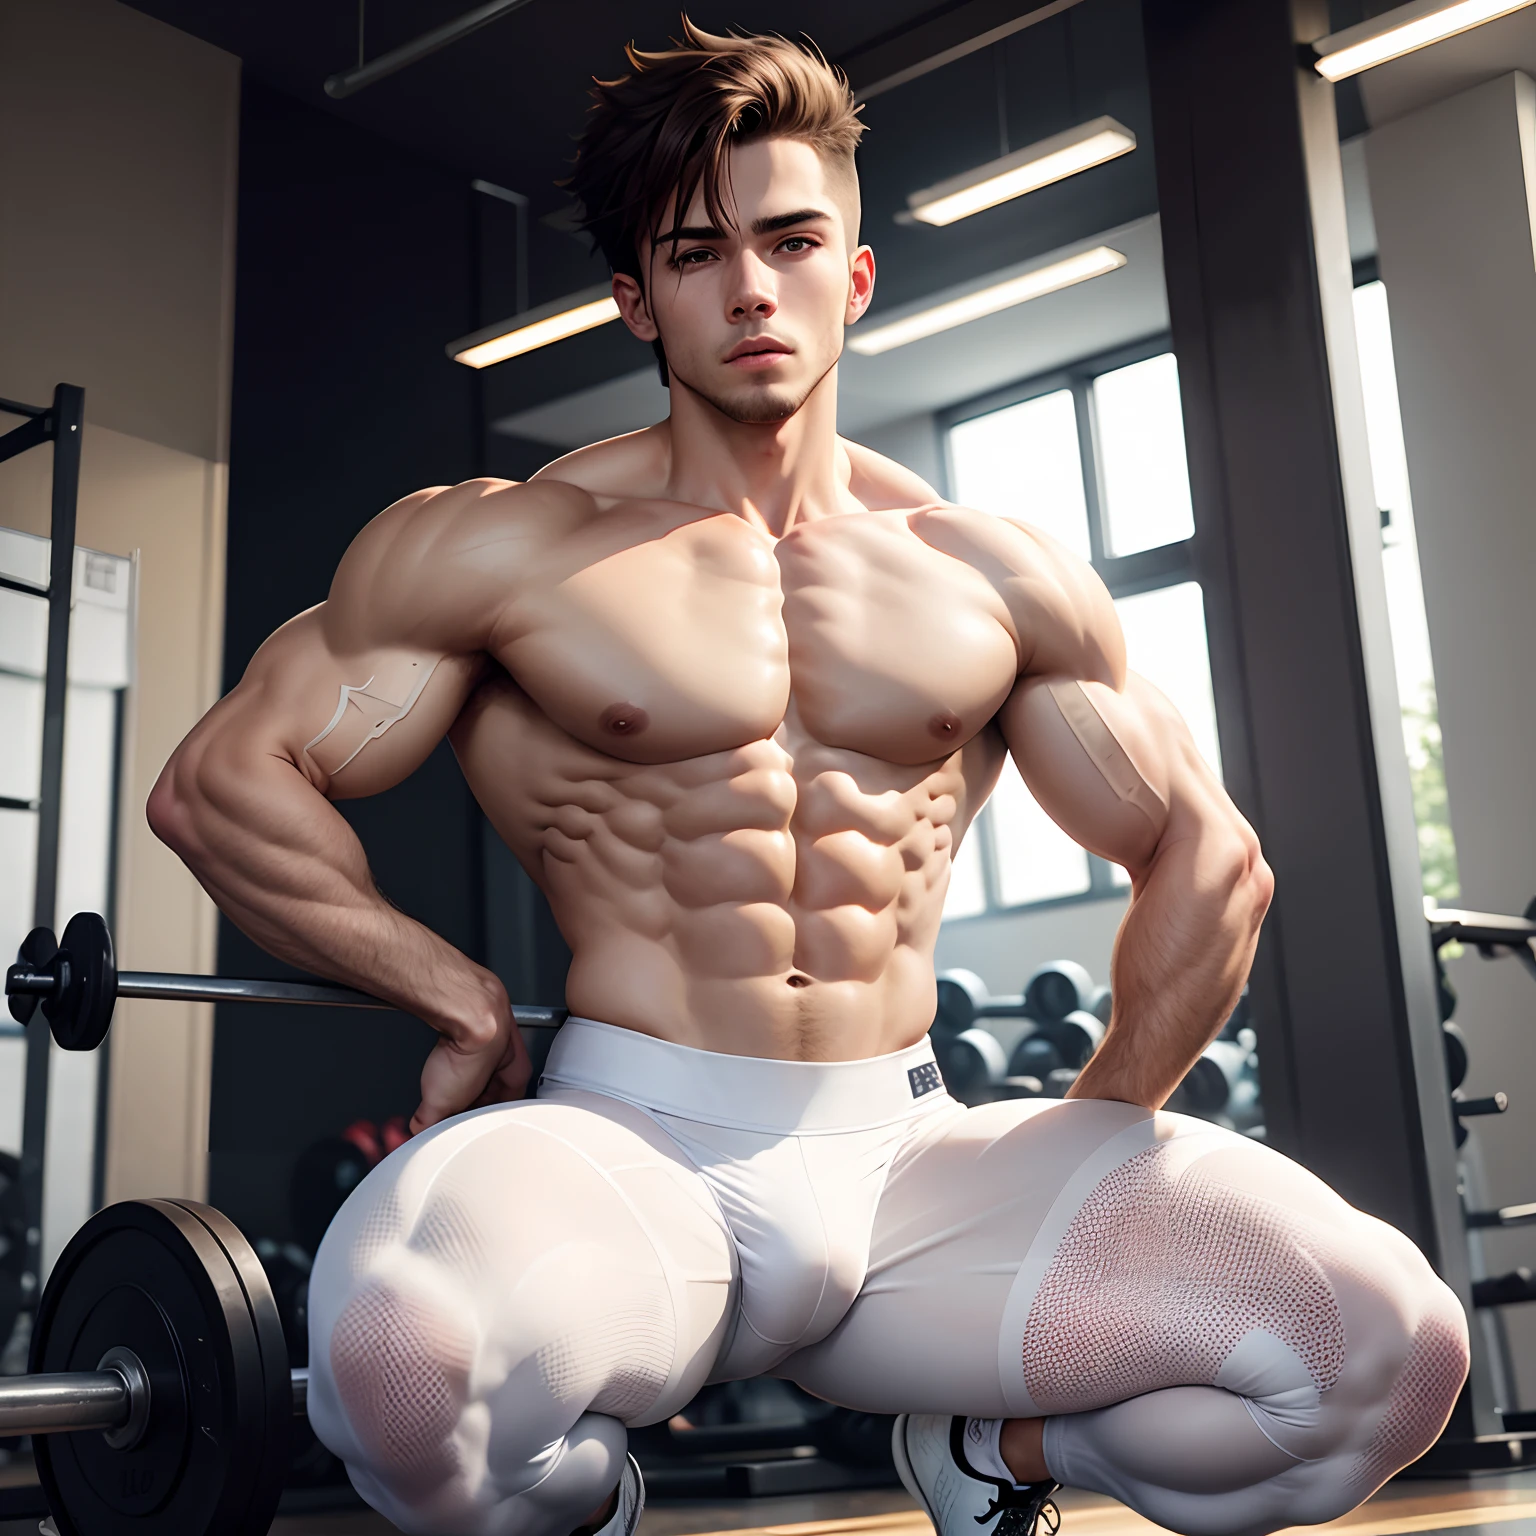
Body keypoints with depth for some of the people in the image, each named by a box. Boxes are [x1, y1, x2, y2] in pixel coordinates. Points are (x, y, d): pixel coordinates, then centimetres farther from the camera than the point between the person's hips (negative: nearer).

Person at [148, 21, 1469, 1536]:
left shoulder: (1001, 582, 11)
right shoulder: (502, 549, 2)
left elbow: (1207, 857, 18)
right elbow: (220, 783, 2)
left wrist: (1106, 1123, 9)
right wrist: (459, 995, -4)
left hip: (911, 1162, 3)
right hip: (632, 1148, -2)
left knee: (1386, 1347, -18)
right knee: (408, 1349, -39)